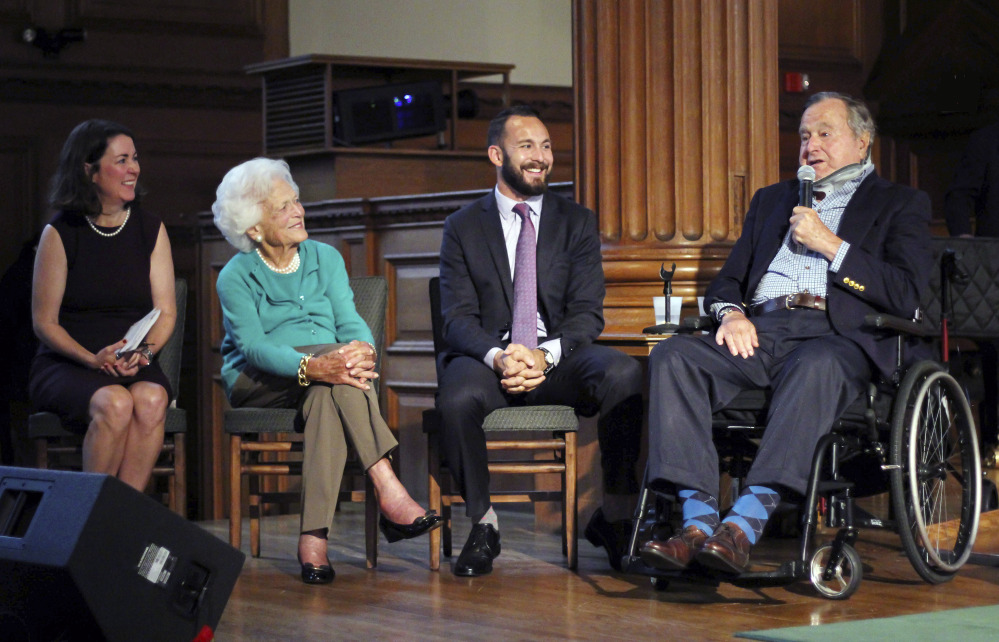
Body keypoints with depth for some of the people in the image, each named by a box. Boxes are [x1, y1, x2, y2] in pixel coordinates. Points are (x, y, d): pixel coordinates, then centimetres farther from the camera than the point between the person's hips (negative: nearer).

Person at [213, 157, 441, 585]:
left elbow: (350, 321, 0)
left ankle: (314, 537, -44)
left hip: (319, 385, 3)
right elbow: (252, 346, -17)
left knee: (327, 395, -35)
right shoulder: (236, 277, -1)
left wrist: (364, 350, -27)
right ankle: (389, 493, -45)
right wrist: (313, 366, -37)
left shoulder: (325, 258, 12)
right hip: (256, 383, -3)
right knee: (335, 367, -33)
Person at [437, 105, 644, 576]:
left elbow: (587, 312, 3)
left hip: (558, 357, 1)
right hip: (487, 355, -1)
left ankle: (614, 517, -16)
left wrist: (545, 356, -18)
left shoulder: (577, 223, 13)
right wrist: (497, 356, -22)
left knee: (625, 373, -31)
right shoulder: (463, 227, 10)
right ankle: (483, 524, -11)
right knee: (457, 399, -36)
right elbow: (458, 318, 0)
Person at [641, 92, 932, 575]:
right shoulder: (771, 200, 33)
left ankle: (744, 524, -47)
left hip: (837, 338, -4)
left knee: (814, 367, -41)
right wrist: (731, 313, 1)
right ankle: (698, 522, -36)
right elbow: (727, 279, 26)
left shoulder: (901, 205, 18)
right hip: (759, 333, 4)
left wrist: (830, 244, -2)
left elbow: (906, 296, 1)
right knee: (671, 357, -26)